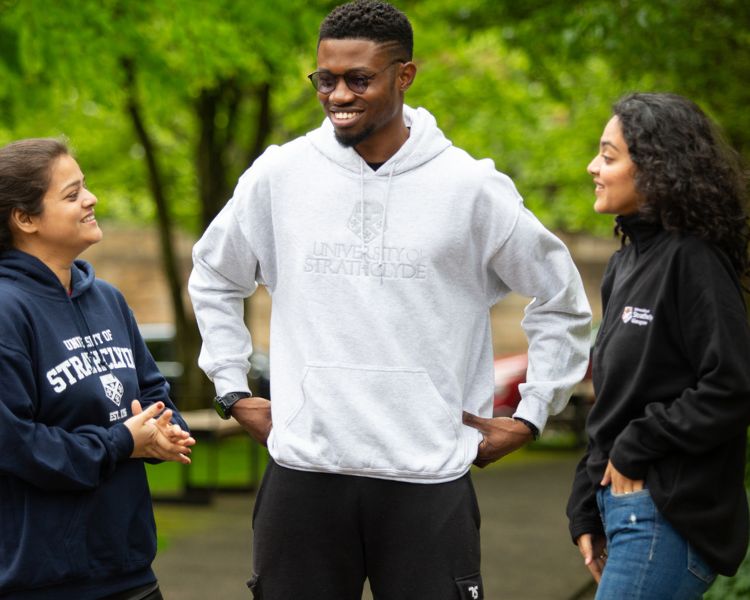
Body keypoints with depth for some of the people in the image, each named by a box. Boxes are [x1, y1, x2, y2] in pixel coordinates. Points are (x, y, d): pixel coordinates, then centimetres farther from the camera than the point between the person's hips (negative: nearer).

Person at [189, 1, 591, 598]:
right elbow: (213, 278, 20)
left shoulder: (470, 185, -1)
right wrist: (235, 391, 13)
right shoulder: (279, 174, 4)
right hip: (303, 473, 2)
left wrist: (530, 417, 7)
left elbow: (562, 298, 10)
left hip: (429, 481, -1)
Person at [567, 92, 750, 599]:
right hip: (622, 504, 9)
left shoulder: (693, 261, -13)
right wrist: (587, 510, 16)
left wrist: (637, 447, -13)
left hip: (670, 519, -9)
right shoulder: (627, 263, 15)